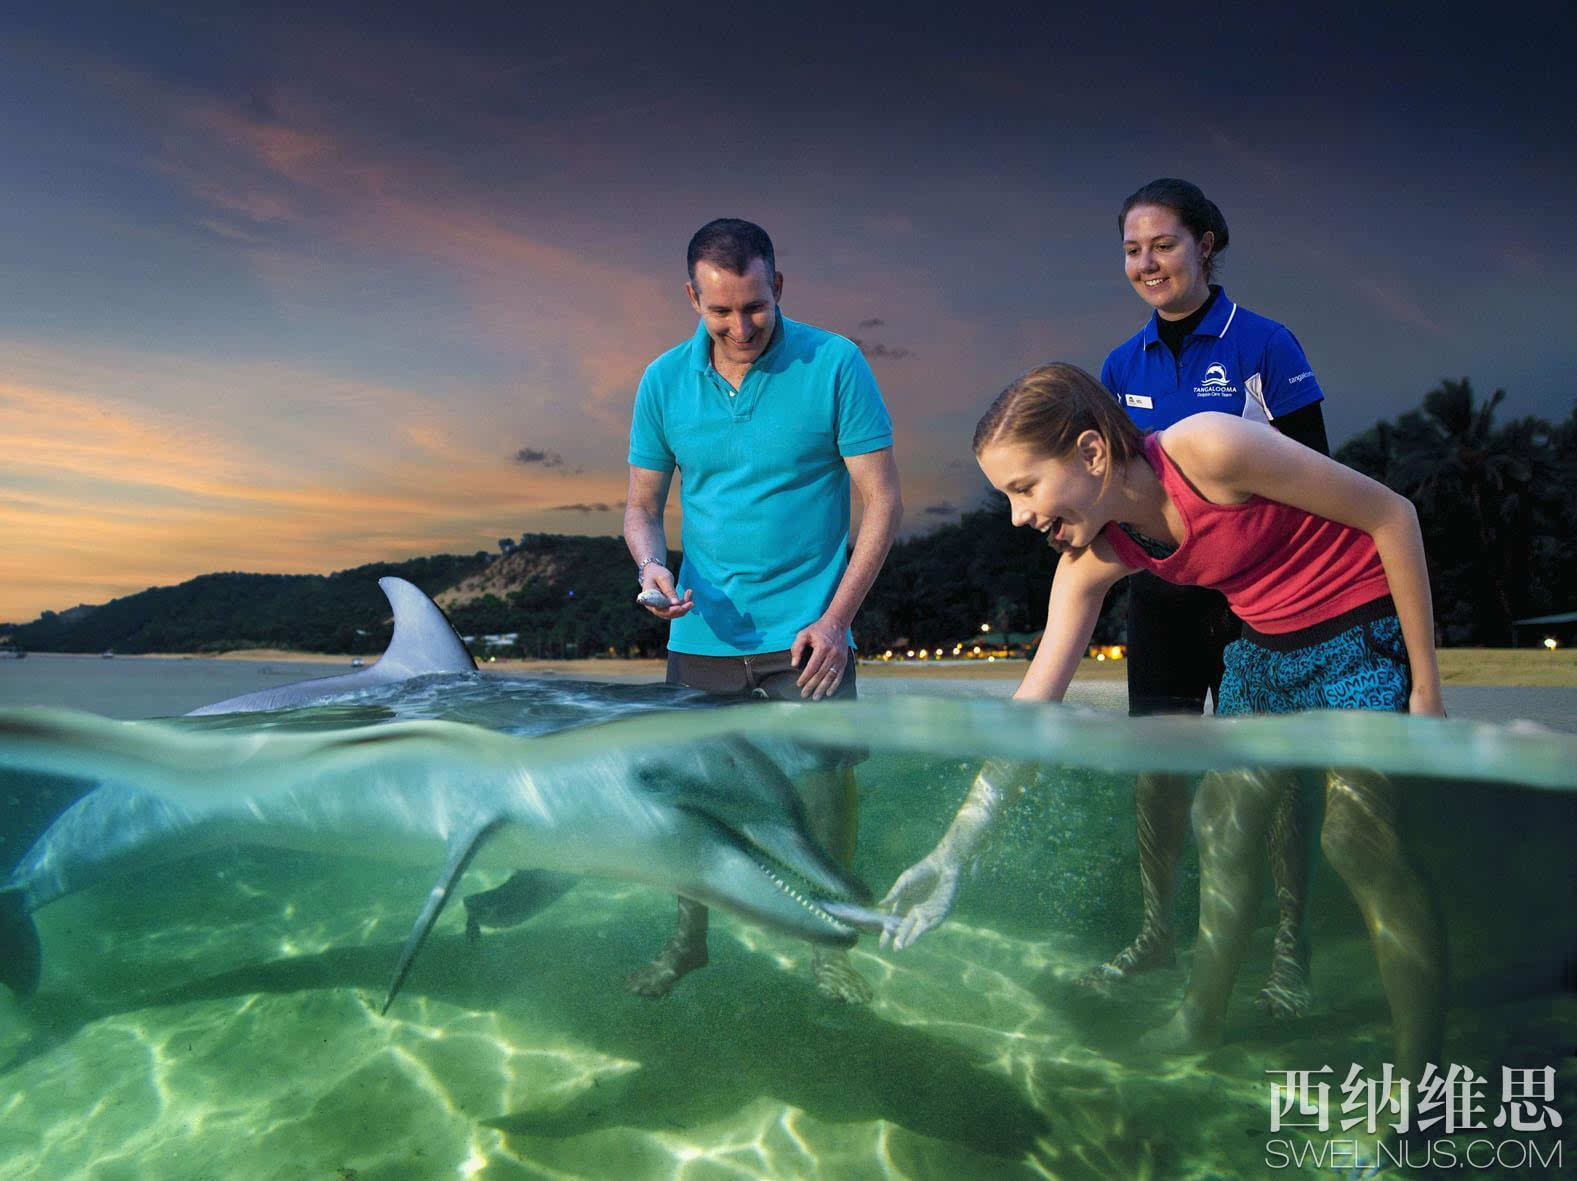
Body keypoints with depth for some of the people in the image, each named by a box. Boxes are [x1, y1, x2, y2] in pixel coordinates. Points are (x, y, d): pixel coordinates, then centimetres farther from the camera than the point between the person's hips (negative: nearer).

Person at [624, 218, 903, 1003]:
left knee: (826, 791, 2)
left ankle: (827, 948, 24)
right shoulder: (664, 380, 4)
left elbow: (883, 502, -4)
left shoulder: (834, 364, -5)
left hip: (804, 637, -2)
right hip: (702, 636, 3)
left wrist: (834, 619, -10)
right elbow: (642, 505, 11)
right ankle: (688, 940, 30)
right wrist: (650, 566, -11)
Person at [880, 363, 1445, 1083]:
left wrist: (1425, 684, -14)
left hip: (1366, 625, -6)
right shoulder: (1094, 557, -11)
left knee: (1358, 840, -13)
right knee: (1222, 820, 6)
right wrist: (951, 857, -17)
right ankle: (1200, 1023, 22)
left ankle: (1419, 1068, 4)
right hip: (1267, 642, 6)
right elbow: (1031, 708, -12)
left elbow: (1392, 514, -18)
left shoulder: (1209, 448, -30)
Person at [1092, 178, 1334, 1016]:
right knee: (1156, 766, 9)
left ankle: (1289, 953, 19)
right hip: (1161, 588, 4)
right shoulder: (1123, 366, 7)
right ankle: (1156, 934, 25)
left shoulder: (1263, 344, -6)